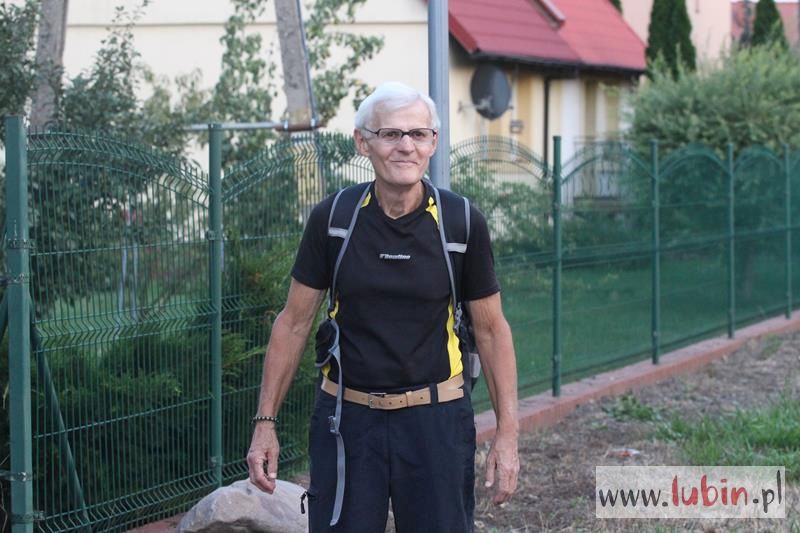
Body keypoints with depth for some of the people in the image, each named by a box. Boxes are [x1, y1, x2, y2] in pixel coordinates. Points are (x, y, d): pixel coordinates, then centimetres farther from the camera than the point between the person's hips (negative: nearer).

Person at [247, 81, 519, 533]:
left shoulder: (462, 223, -6)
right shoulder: (333, 217, -4)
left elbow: (492, 329, 2)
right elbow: (294, 323, 4)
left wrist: (508, 433, -2)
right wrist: (266, 422, 1)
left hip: (435, 419, 0)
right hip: (347, 418, 1)